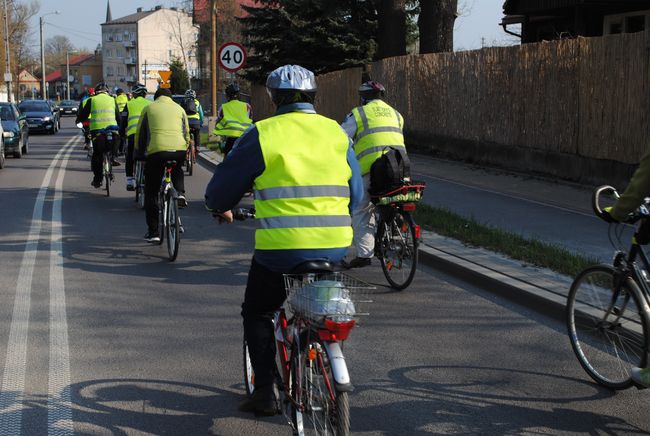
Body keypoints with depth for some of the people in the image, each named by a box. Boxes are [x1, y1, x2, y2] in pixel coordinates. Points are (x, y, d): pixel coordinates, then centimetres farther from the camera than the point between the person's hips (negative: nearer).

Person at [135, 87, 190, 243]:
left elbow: (140, 134, 18)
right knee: (177, 170, 39)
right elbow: (186, 133, 23)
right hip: (179, 150, 2)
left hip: (156, 150, -2)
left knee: (151, 193, 10)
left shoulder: (149, 108, 17)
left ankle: (153, 232, 9)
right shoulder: (179, 108, 21)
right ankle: (180, 193, 11)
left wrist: (139, 154, 28)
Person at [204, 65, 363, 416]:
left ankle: (266, 390, 13)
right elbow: (355, 193, 19)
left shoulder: (261, 135, -3)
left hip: (281, 247, -4)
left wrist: (220, 207, 28)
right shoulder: (336, 133, 9)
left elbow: (224, 183, 6)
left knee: (257, 312, 18)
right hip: (335, 247, 4)